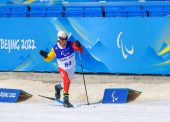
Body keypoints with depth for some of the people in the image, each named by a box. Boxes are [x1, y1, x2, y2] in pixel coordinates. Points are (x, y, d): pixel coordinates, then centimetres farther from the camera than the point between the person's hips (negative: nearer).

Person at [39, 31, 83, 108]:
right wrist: (45, 56, -28)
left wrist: (78, 46, -44)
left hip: (72, 69, 3)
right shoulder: (55, 49, -18)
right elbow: (49, 58, -6)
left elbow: (80, 51, -22)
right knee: (67, 81, -27)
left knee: (67, 82, 21)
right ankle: (65, 100, -18)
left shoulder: (70, 44, -18)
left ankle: (58, 87, 54)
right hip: (62, 68, -3)